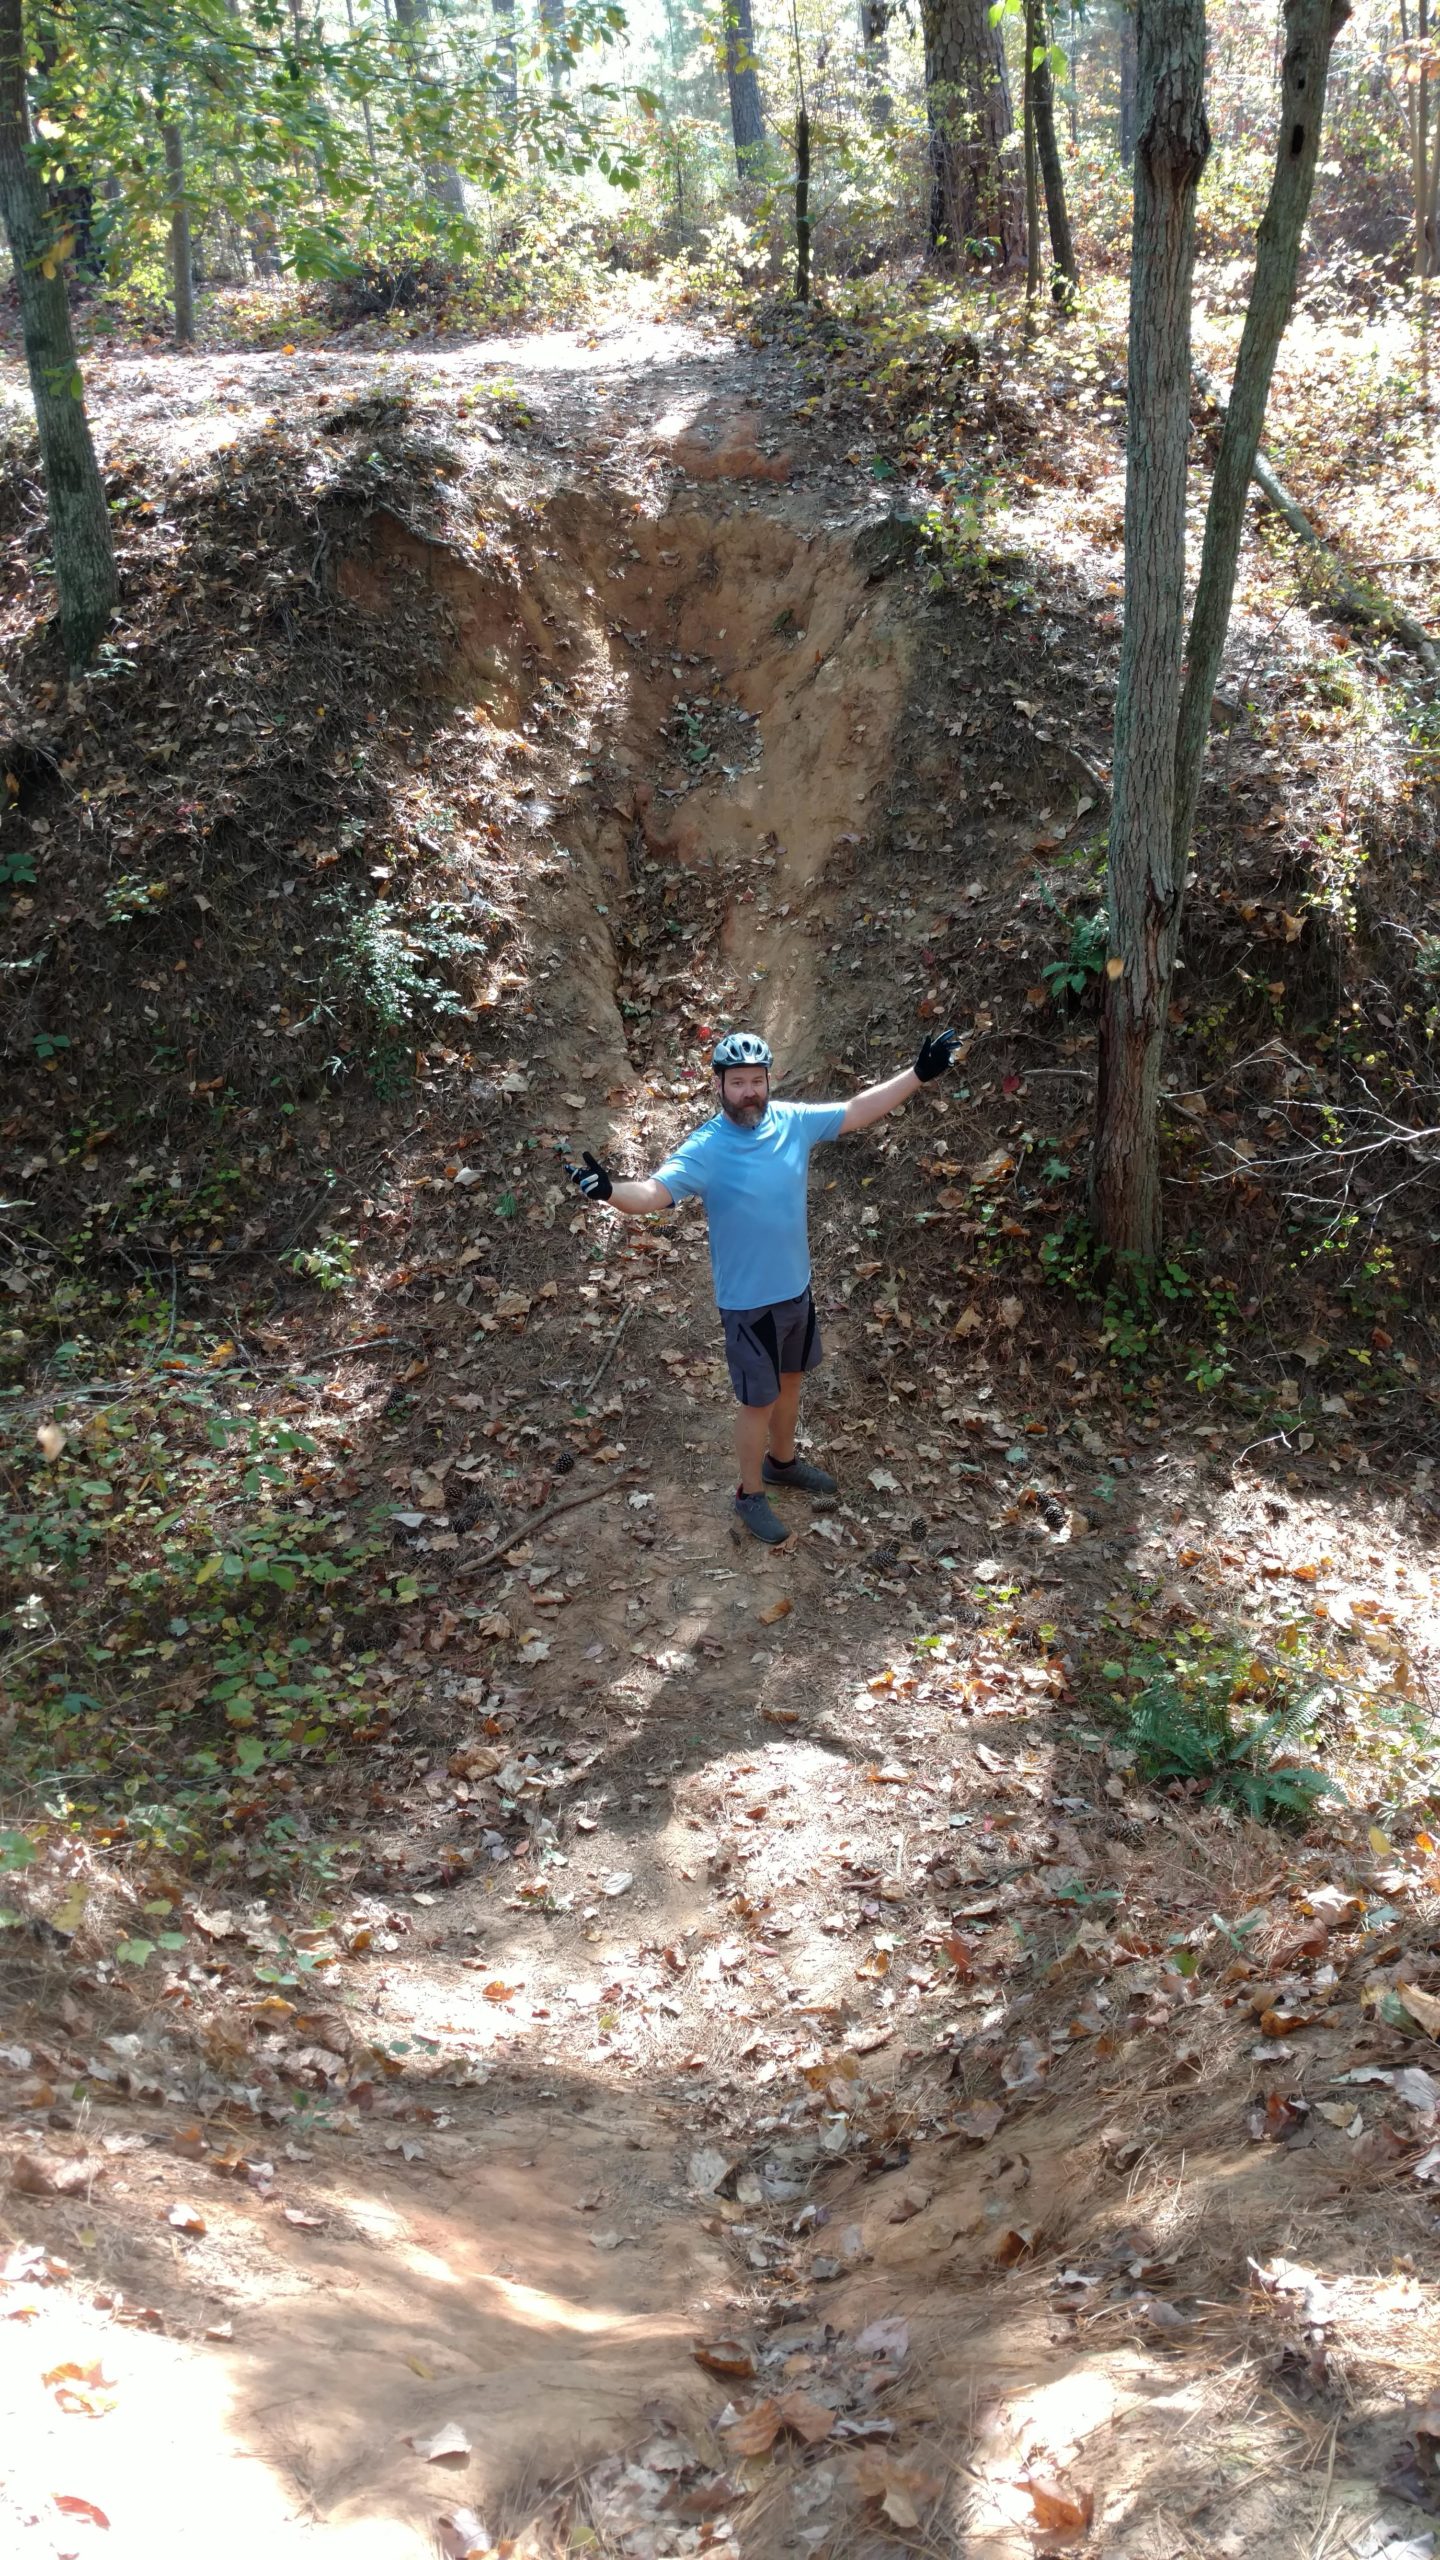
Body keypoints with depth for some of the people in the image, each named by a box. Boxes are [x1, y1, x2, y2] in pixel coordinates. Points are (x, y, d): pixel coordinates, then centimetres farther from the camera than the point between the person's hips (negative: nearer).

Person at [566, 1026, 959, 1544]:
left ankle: (783, 1460, 51)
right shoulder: (704, 1151, -25)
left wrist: (919, 1073, 3)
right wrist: (611, 1189, -61)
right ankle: (751, 1495, 30)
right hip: (747, 1302, -6)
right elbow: (654, 1191, -39)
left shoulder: (793, 1121, -9)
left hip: (797, 1287, 6)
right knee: (758, 1401, 8)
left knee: (789, 1380, 26)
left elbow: (856, 1110, 4)